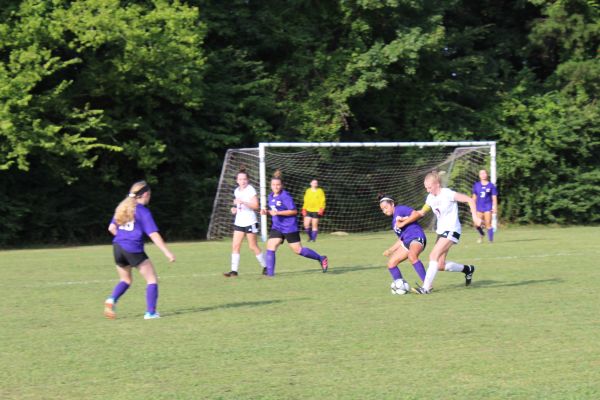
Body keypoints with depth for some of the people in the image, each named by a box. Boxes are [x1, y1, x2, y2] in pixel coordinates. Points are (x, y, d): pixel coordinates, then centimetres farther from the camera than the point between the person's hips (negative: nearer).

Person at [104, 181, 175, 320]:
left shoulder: (122, 208, 12)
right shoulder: (143, 212, -7)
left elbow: (111, 228, 16)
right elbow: (154, 235, -13)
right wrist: (167, 252, -13)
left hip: (118, 247, 6)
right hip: (134, 250, -6)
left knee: (125, 280, 23)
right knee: (152, 279, 5)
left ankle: (112, 299, -4)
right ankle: (150, 312, -4)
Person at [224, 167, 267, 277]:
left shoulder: (250, 190, -10)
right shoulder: (236, 191, 11)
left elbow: (255, 205, -18)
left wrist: (243, 202, -29)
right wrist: (235, 209, 5)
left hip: (250, 222, -6)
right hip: (239, 222, 6)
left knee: (253, 246, -1)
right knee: (235, 246, -3)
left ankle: (265, 267, 14)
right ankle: (234, 270, -2)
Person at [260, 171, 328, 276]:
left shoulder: (285, 196, -15)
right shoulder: (271, 196, 9)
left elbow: (294, 211, -18)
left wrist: (277, 212, -22)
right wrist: (266, 212, 2)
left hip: (289, 228, -7)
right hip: (276, 227, 7)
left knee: (298, 250, 0)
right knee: (270, 247, -9)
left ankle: (321, 259, 18)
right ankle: (270, 273, -7)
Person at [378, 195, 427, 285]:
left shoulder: (400, 209, 1)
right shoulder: (394, 221, 24)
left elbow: (416, 214, -13)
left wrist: (403, 220, -16)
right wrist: (391, 250, 26)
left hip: (417, 237, -10)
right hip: (407, 242, 10)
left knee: (411, 256, -37)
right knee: (391, 263, 4)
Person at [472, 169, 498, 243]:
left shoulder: (491, 186, 0)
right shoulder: (476, 185, 8)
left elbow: (494, 198, 0)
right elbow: (474, 196, 16)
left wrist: (495, 207, -7)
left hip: (488, 207, -3)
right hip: (479, 207, 3)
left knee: (488, 224, -7)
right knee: (477, 225, -6)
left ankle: (491, 239, 1)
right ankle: (481, 234, 24)